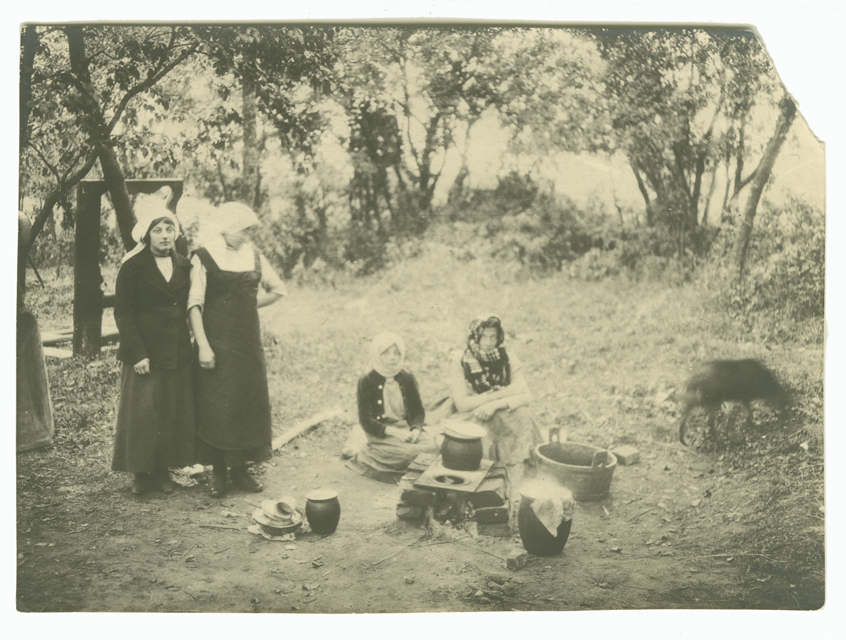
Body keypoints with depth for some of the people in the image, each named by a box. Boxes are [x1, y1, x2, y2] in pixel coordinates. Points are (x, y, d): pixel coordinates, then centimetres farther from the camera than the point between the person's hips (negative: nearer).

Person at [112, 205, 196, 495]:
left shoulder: (184, 266, 9)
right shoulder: (133, 267, -5)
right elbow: (123, 313, -8)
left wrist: (196, 341, 6)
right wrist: (138, 353, -14)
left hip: (179, 354, 5)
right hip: (145, 354, -4)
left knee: (174, 413, 7)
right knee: (142, 413, -1)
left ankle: (163, 469, 19)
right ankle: (141, 472, 12)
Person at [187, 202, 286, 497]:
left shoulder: (253, 255, 8)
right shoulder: (203, 257, -6)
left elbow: (278, 289, 19)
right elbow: (194, 304, -10)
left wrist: (249, 302, 6)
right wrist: (203, 345, -16)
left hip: (248, 341, 5)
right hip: (217, 341, -5)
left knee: (249, 401, 6)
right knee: (216, 405, -1)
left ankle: (240, 468, 18)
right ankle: (218, 472, 10)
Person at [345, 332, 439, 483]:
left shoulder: (407, 379, 7)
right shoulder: (367, 382, -5)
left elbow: (418, 411, 9)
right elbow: (365, 420, -10)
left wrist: (416, 430, -15)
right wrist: (393, 432, -23)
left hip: (406, 430, 5)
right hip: (380, 435, -5)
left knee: (433, 445, -23)